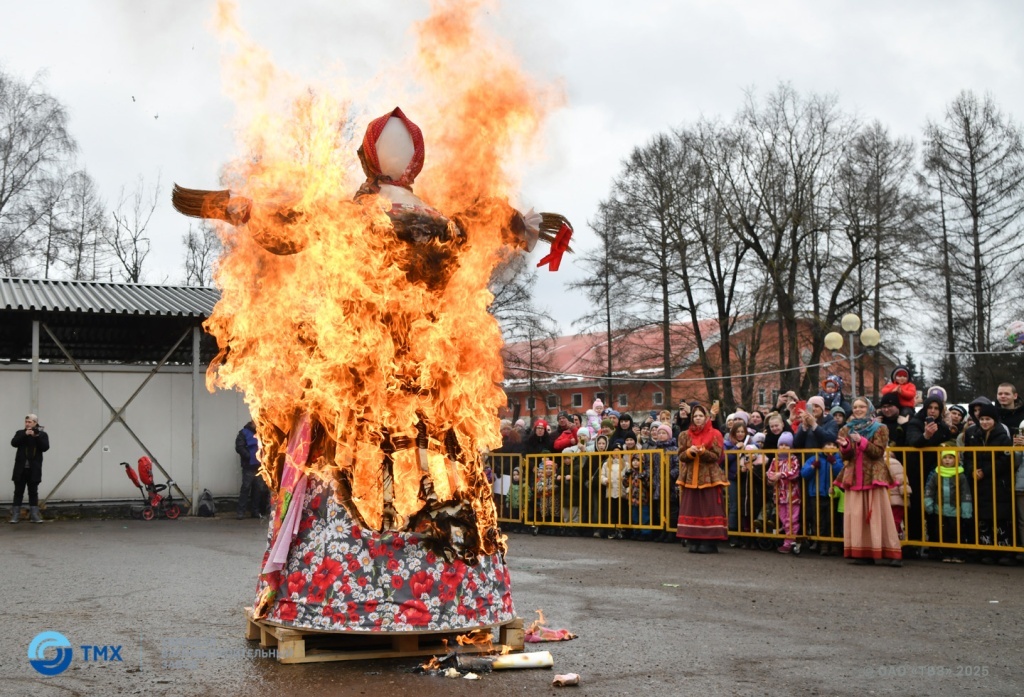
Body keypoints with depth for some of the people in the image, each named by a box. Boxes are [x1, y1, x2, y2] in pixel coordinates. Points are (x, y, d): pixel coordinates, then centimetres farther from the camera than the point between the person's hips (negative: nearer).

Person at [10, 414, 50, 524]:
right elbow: (14, 443, -7)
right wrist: (25, 434, -17)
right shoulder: (20, 433, 9)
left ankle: (34, 516, 7)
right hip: (21, 469, 1)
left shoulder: (42, 434, 5)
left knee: (33, 493, 4)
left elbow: (45, 447, -9)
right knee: (18, 492, 3)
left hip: (34, 470, -1)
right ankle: (15, 516, 6)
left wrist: (37, 436, -19)